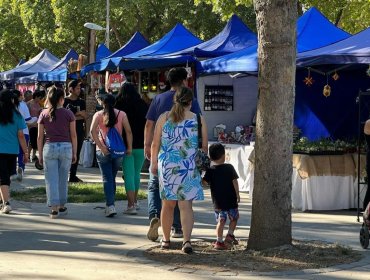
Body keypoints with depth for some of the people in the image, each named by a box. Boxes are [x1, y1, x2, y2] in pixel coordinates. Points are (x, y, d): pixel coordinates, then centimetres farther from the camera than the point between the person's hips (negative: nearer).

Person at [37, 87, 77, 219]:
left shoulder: (44, 114, 3)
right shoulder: (68, 114, 0)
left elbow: (40, 136, 3)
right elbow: (73, 135, 0)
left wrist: (40, 154, 10)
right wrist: (75, 153, 8)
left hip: (49, 147, 0)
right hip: (66, 147, 0)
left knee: (51, 179, 2)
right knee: (63, 179, 13)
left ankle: (54, 209, -3)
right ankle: (62, 206, 22)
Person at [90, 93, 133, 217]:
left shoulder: (98, 115, 0)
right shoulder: (121, 114, 3)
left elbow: (93, 131, -15)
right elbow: (128, 131, -5)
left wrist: (101, 147, -15)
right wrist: (129, 148, -1)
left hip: (103, 151, -2)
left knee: (107, 179, -1)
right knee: (112, 178, 16)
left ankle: (110, 205, -15)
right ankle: (109, 204, 23)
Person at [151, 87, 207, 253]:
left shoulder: (164, 117, 1)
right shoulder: (198, 119, -1)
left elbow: (155, 144, 3)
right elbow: (204, 146, 3)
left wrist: (154, 162, 14)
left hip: (167, 165, 1)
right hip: (189, 167, -1)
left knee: (167, 204, 13)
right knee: (186, 205, -1)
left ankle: (166, 240, 23)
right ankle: (187, 240, -14)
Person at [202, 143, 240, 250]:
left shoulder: (210, 170, -4)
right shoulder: (229, 168, -5)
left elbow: (205, 182, -5)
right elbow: (234, 182, -5)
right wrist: (237, 195, 2)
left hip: (218, 202, 1)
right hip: (231, 200, -1)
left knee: (221, 221, 4)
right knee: (234, 217, 21)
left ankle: (219, 241, -1)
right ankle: (230, 235, 14)